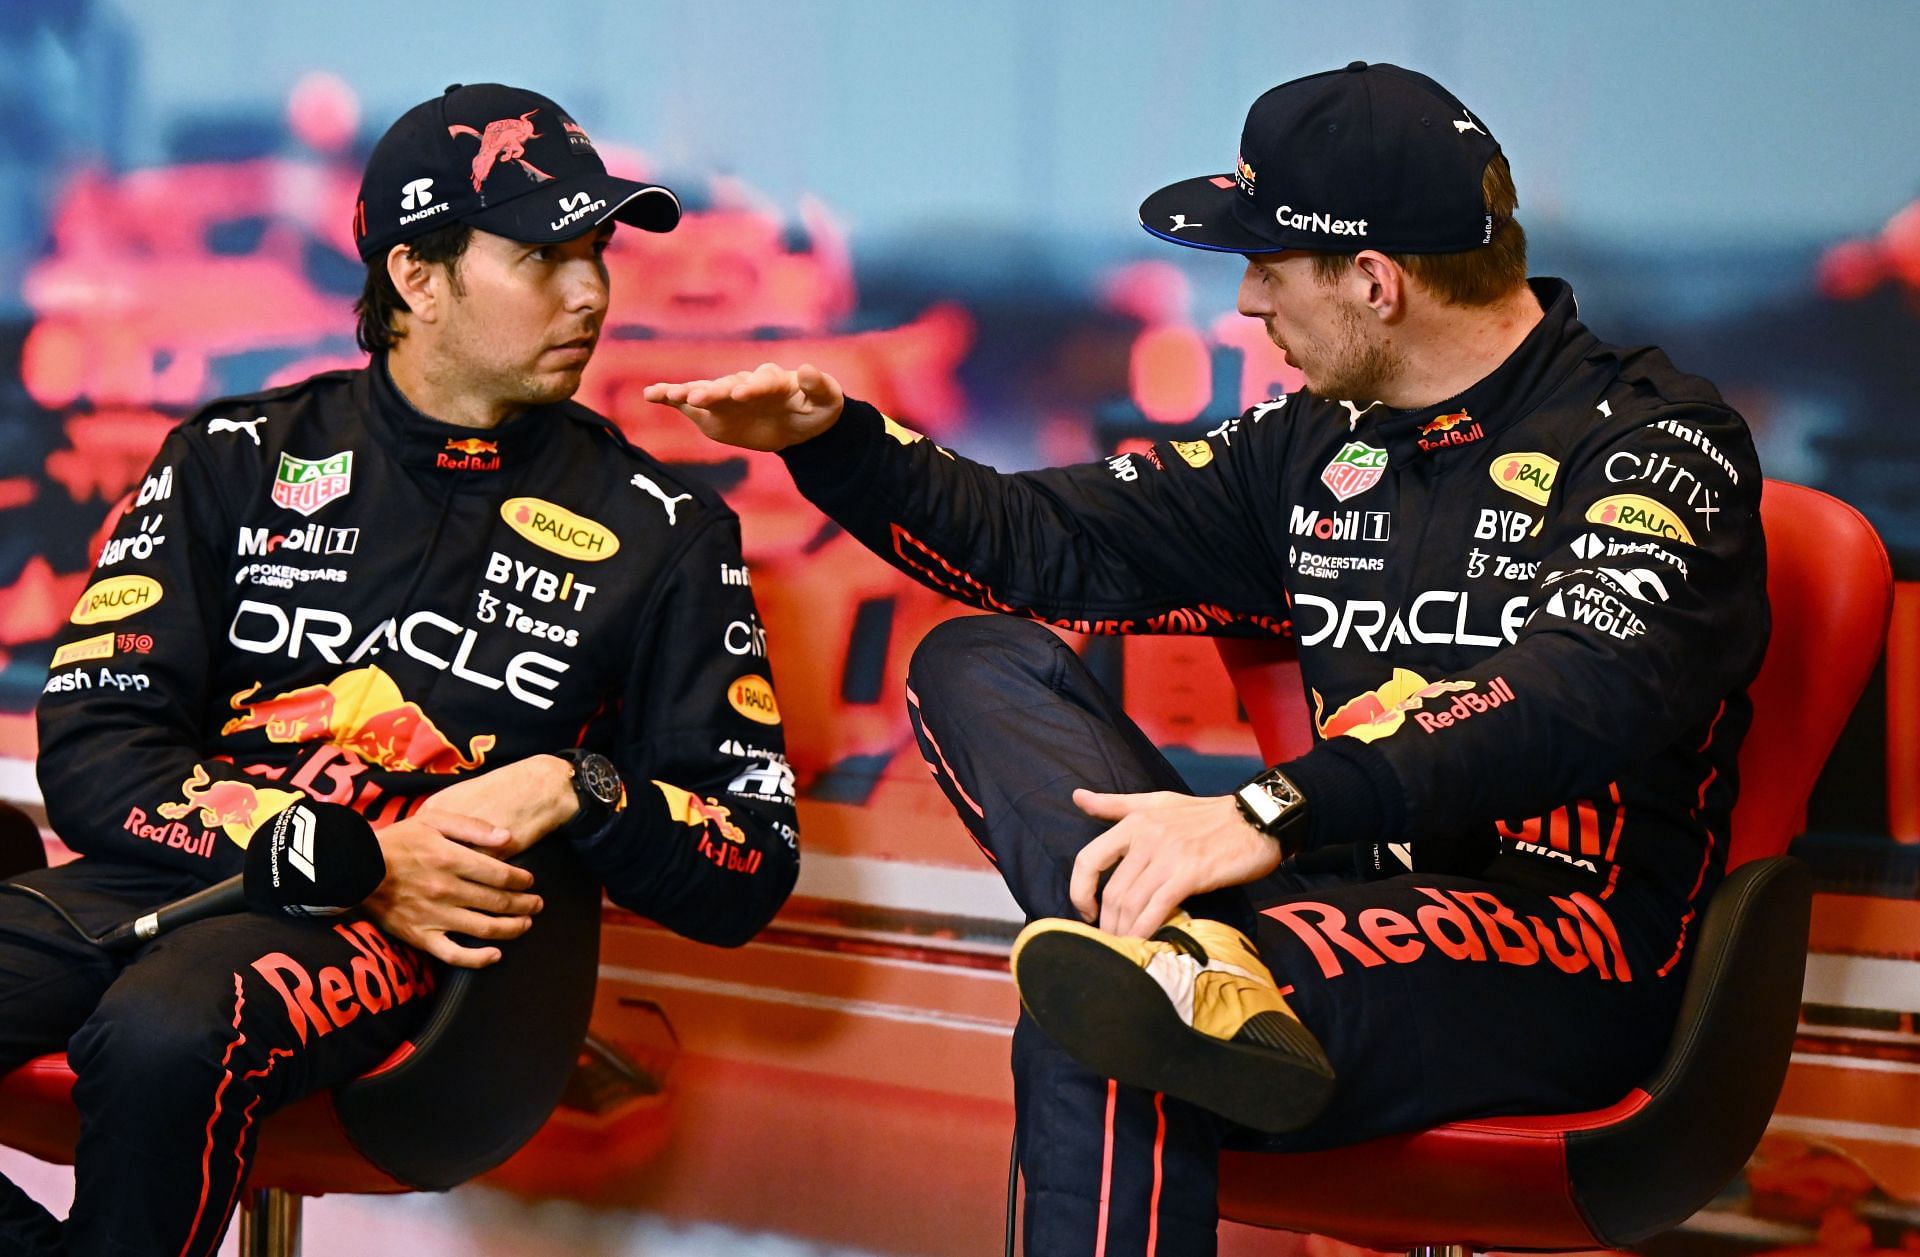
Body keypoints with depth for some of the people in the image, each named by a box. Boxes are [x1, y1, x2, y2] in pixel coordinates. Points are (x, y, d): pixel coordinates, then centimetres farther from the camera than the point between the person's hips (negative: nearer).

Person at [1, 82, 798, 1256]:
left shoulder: (658, 529, 13)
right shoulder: (239, 458, 14)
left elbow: (751, 870, 12)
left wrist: (582, 795, -9)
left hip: (405, 934, -2)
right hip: (170, 868, 2)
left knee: (163, 1034, -36)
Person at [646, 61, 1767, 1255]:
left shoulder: (1650, 439, -8)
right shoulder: (1322, 444, 17)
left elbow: (1591, 691, -27)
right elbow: (1055, 545, 24)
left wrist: (1274, 812, -38)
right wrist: (835, 439, 10)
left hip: (1573, 958, -8)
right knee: (979, 663, -10)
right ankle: (1174, 964, -32)